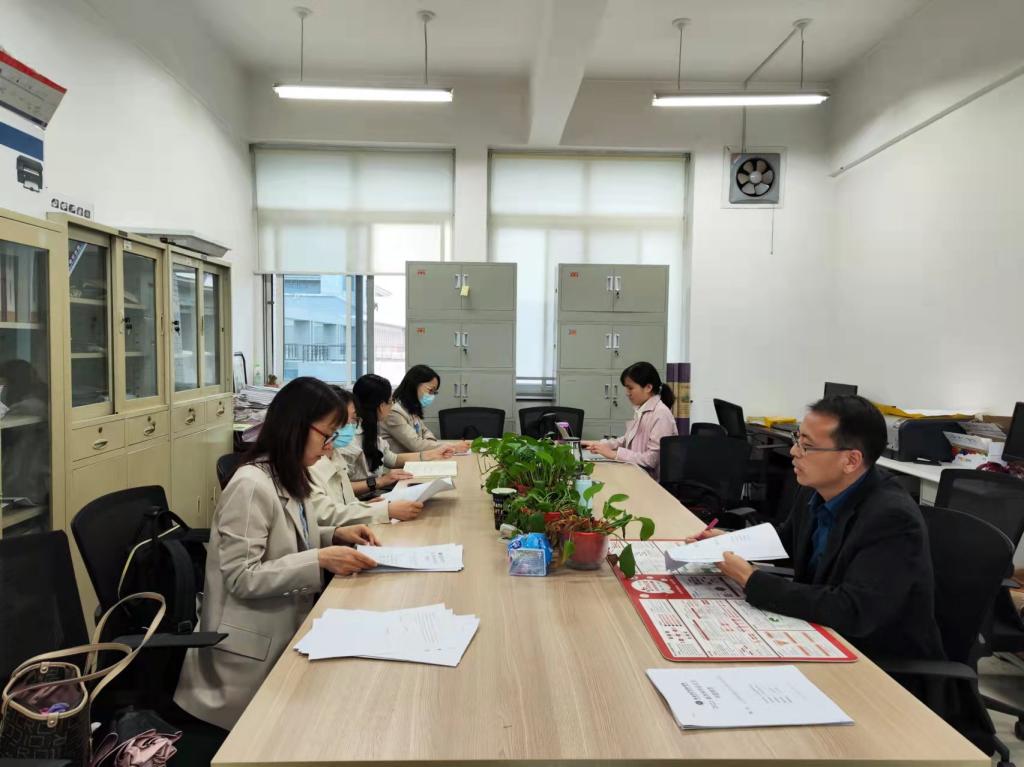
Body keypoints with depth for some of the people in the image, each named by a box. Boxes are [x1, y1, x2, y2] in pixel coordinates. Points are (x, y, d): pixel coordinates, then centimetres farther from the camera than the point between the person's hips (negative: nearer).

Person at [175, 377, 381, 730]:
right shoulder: (251, 485, -24)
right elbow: (242, 578, -26)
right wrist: (321, 560, -29)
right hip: (252, 652, -9)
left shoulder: (288, 479, 5)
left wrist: (335, 536, 0)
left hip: (285, 635, 9)